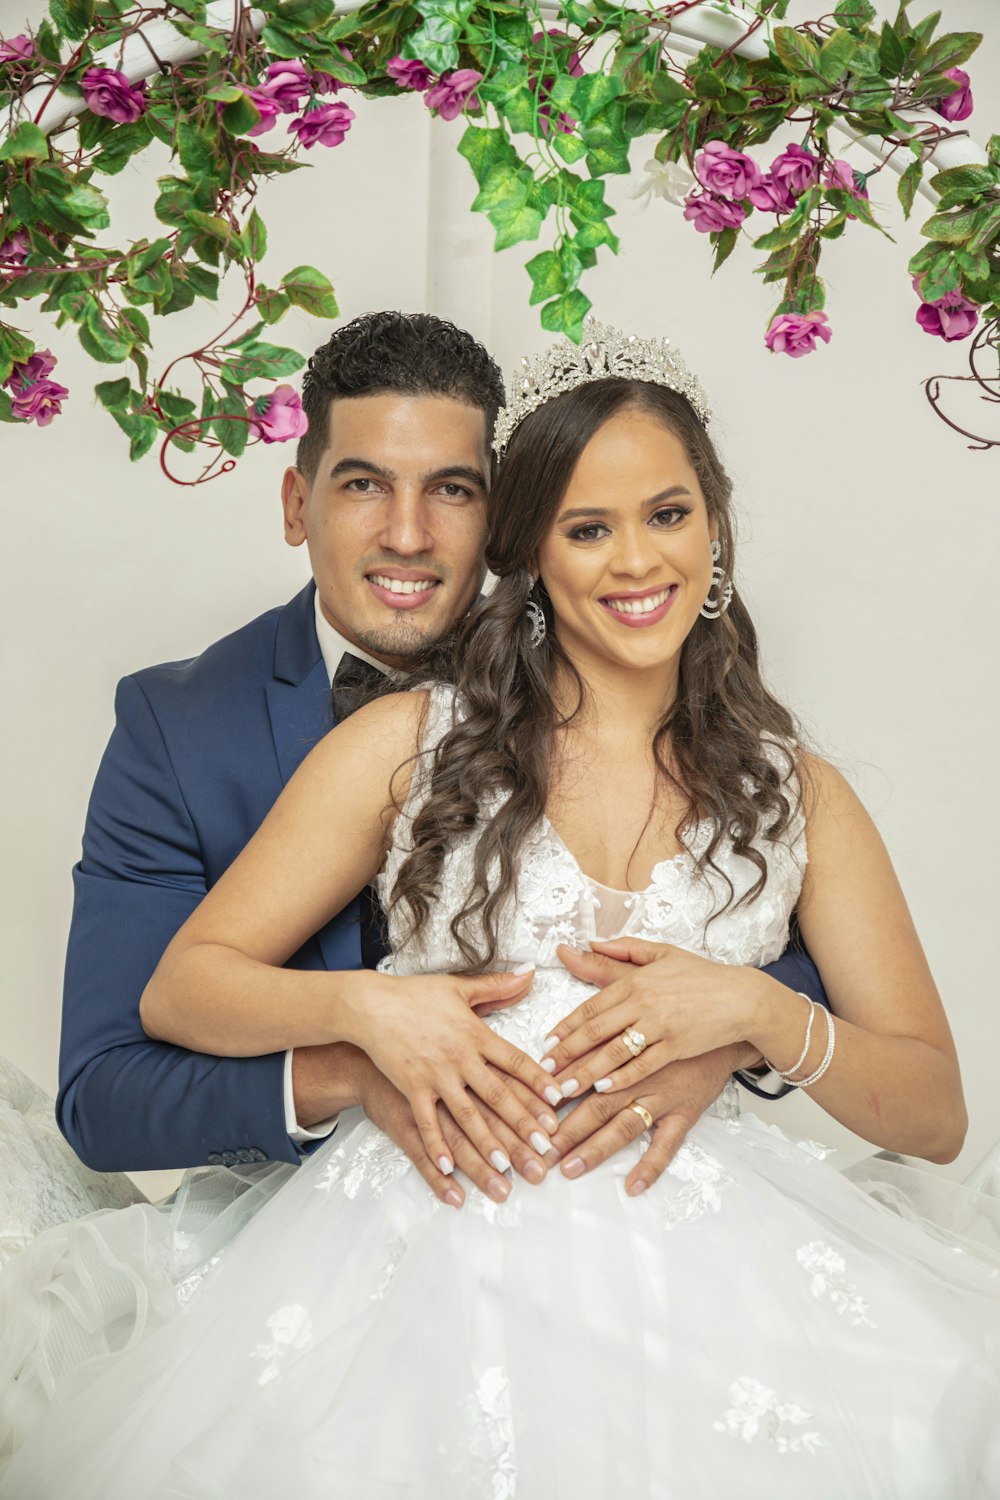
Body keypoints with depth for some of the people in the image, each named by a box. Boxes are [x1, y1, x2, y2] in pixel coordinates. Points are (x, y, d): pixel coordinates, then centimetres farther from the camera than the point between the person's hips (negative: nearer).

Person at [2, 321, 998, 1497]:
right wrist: (365, 1007, -12)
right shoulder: (408, 741, 8)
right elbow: (180, 987, 8)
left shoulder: (799, 794, 12)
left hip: (694, 1254, 2)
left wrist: (756, 1011, -11)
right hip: (428, 1245, -1)